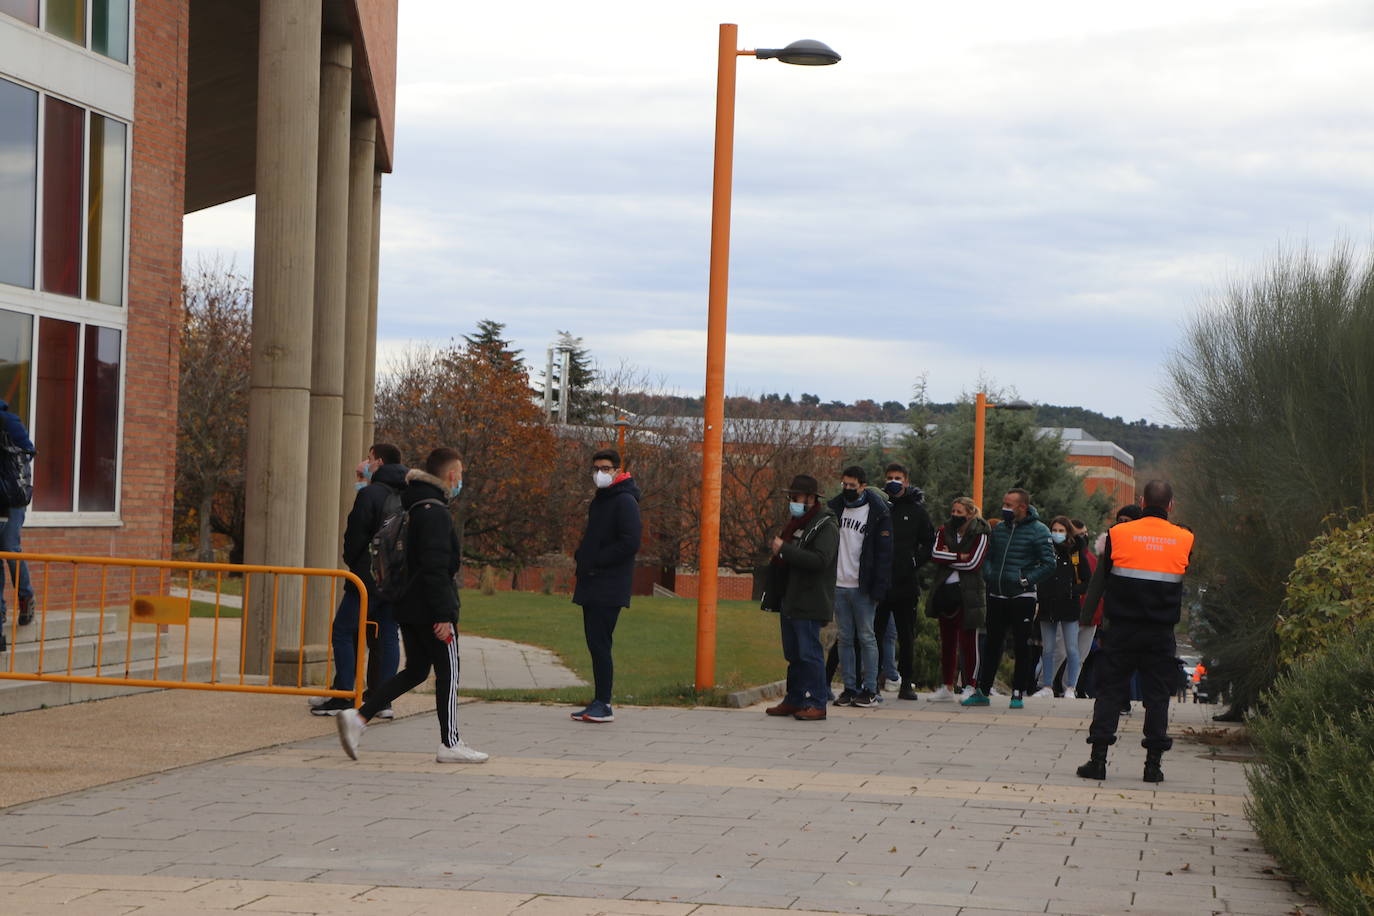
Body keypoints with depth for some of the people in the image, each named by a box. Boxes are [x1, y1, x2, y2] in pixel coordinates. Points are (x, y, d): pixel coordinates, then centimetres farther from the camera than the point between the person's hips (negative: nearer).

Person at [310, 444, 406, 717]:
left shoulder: (370, 494, -11)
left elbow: (356, 535, -10)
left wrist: (351, 560, 7)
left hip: (369, 578, -7)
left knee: (343, 633, 0)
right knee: (387, 636, 8)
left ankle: (342, 697, -5)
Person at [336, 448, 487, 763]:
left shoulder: (412, 508, 14)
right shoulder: (435, 513, -17)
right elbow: (436, 568, -22)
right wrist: (443, 615, -22)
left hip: (408, 607, 9)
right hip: (429, 608, -9)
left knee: (415, 670, 14)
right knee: (448, 672, 1)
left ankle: (358, 717, 4)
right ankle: (450, 744, 7)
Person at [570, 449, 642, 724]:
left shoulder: (625, 502, -9)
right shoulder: (599, 501, 20)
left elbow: (630, 543, -19)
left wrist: (595, 562, -15)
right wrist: (581, 556, 8)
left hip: (609, 588, -9)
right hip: (592, 587, 9)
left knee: (600, 644, -11)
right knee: (595, 644, 9)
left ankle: (604, 705, -9)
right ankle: (599, 702, 13)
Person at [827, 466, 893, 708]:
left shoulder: (878, 513, -4)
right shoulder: (835, 507, 10)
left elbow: (884, 552, -7)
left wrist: (879, 587, -13)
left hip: (863, 588, -5)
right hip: (838, 585, 5)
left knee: (866, 637, -2)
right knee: (845, 639, 6)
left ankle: (870, 690, 2)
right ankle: (849, 688, 10)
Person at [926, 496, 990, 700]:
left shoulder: (979, 535, -3)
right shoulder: (944, 532, 11)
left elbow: (973, 563, -13)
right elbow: (936, 554, -4)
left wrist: (948, 558, -5)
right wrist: (960, 557, -13)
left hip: (968, 593, -5)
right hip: (945, 591, 5)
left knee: (968, 641, -5)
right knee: (947, 640, 9)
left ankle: (969, 686, 1)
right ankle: (947, 686, 15)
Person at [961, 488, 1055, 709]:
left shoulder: (1038, 531, -6)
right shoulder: (999, 529, 11)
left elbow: (1049, 564, -9)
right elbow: (989, 557, 22)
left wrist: (1026, 580, -13)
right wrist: (988, 575, 4)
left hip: (1022, 598, -5)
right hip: (996, 597, 5)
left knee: (1021, 647, 1)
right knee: (991, 645, 8)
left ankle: (1018, 694, 7)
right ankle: (982, 691, 12)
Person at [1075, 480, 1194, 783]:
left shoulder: (1118, 534, -4)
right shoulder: (1184, 539, -1)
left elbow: (1102, 579, 5)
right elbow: (1185, 580, 12)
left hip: (1121, 629, -1)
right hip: (1161, 632, 1)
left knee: (1109, 690, 5)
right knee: (1157, 695, 7)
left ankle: (1098, 758, 0)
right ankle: (1153, 762, 5)